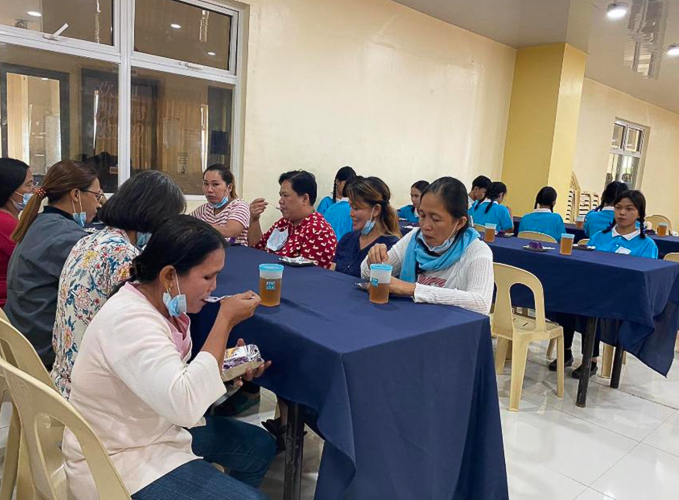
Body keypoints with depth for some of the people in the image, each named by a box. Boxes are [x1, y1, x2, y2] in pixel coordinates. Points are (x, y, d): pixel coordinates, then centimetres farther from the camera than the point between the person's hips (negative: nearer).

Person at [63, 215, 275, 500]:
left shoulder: (163, 304, -3)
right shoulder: (130, 321, -30)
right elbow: (185, 404, -39)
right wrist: (225, 321, -33)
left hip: (157, 428, 9)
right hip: (120, 461, -9)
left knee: (260, 446, 14)